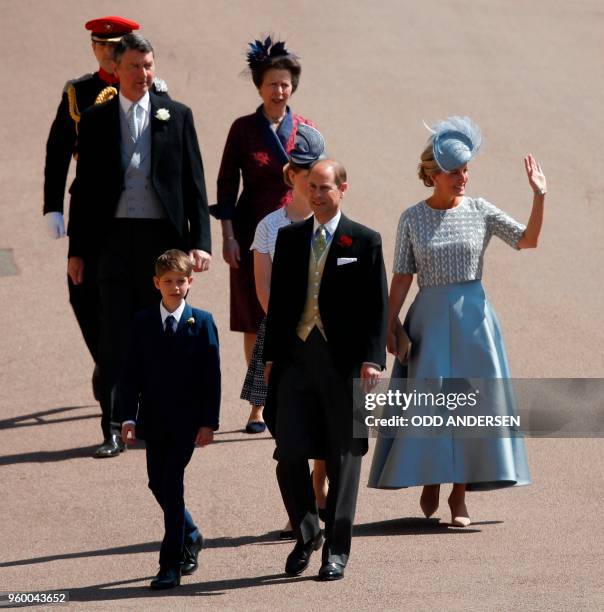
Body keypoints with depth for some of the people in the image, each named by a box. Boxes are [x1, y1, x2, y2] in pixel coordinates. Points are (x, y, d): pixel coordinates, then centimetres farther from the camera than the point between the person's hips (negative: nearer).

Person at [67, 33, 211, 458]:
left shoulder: (177, 116, 6)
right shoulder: (95, 120, 7)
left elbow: (194, 183, 4)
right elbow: (84, 187, 8)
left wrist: (200, 241, -4)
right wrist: (77, 249, 4)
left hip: (164, 238, 0)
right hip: (115, 238, 0)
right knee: (115, 339, 0)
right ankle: (114, 430, 4)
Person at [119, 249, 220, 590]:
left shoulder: (202, 322, -3)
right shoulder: (143, 323, 4)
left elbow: (212, 375, -3)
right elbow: (131, 374, 4)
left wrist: (209, 422, -9)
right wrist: (129, 417, -6)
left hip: (187, 420, -4)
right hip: (154, 419, 4)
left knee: (172, 483, -9)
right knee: (158, 485, 10)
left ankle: (171, 564, -5)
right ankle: (190, 537, 35)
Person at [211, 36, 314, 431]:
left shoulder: (306, 131, 7)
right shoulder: (243, 129, 3)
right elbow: (227, 184, 3)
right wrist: (228, 236, -4)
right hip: (253, 234, 0)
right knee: (255, 323, 2)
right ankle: (259, 406, 9)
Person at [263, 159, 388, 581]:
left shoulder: (364, 241, 0)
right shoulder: (289, 238, 11)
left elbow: (378, 307, -2)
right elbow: (278, 301, 14)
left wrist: (372, 359, -12)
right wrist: (271, 356, 8)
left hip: (344, 360, -3)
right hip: (296, 357, 3)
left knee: (343, 460, 3)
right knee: (289, 455, -3)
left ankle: (336, 550, 11)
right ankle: (306, 535, 18)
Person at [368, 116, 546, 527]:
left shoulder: (480, 211, 2)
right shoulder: (413, 219, 0)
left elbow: (528, 240, -4)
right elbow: (402, 277, 1)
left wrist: (540, 196, -15)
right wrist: (390, 325, -4)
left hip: (472, 315, 1)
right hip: (429, 318, -1)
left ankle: (460, 496, 7)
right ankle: (430, 481, 18)